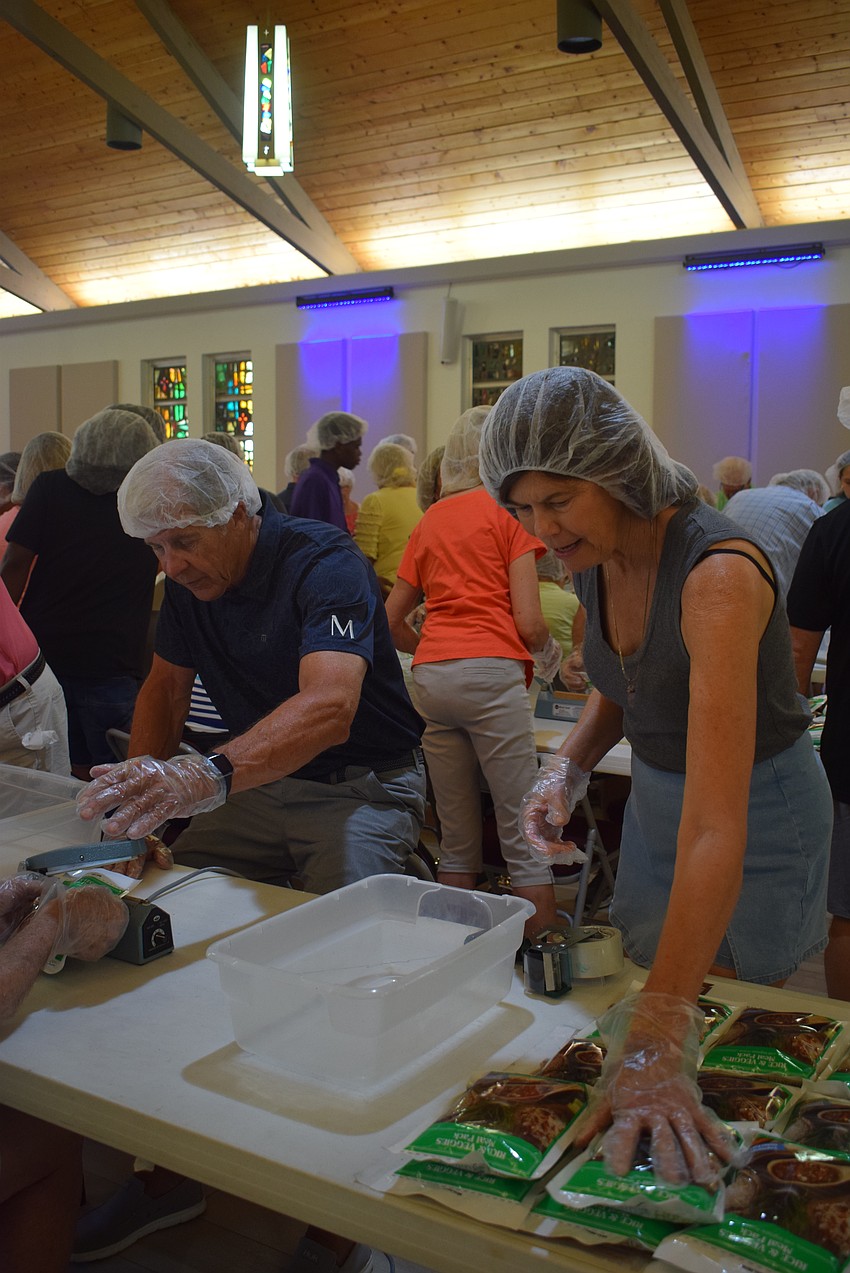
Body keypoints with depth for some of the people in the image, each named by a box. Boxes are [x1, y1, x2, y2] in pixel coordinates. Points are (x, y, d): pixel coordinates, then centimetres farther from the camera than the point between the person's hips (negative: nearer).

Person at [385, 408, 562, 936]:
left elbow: (392, 619, 21)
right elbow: (529, 622, -4)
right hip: (491, 674, -6)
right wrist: (550, 652, 15)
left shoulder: (431, 519, 20)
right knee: (525, 834, -3)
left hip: (431, 676, 6)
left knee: (457, 840, 11)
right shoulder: (509, 510, 4)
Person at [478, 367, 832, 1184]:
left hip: (759, 811, -7)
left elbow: (715, 827, -41)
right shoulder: (593, 560, -10)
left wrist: (659, 1041, -45)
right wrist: (567, 771, -10)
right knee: (642, 990, 17)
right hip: (654, 796, 7)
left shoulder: (717, 572, -34)